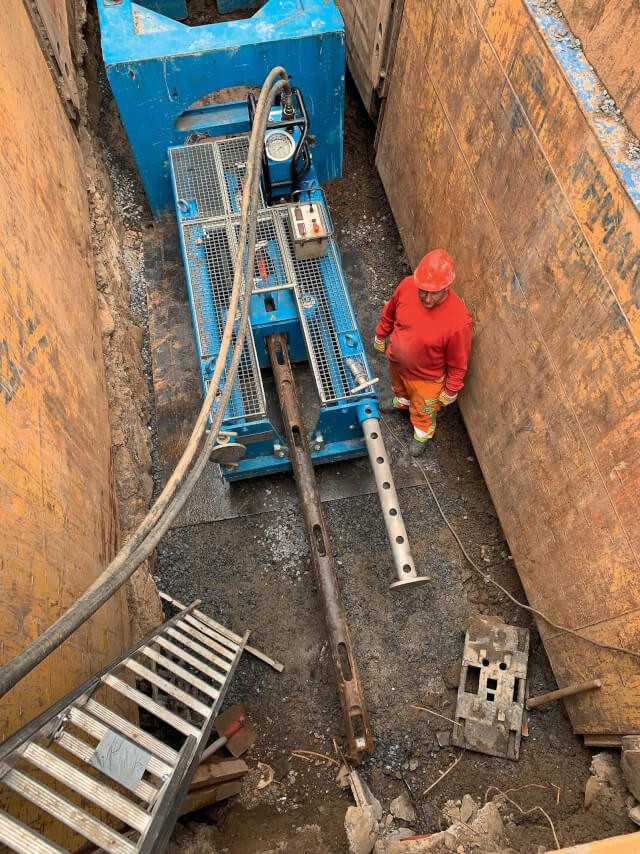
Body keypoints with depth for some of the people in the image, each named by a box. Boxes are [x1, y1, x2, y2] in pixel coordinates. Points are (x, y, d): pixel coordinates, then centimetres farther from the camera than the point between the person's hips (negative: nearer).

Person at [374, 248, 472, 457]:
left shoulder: (458, 320, -40)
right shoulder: (407, 286, -28)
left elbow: (458, 362, -22)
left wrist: (450, 390, -9)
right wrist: (381, 336, 10)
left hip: (425, 376, -4)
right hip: (396, 361, 4)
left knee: (422, 410, 26)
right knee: (399, 386, 37)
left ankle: (422, 434, 59)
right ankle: (401, 402, 72)